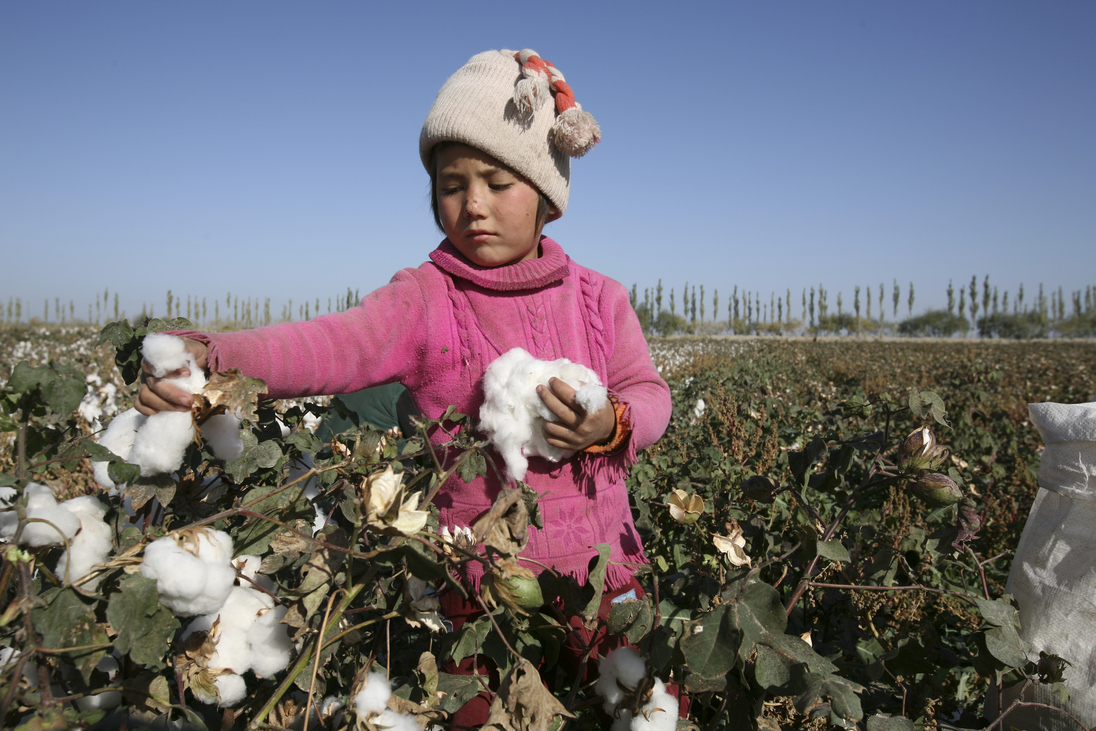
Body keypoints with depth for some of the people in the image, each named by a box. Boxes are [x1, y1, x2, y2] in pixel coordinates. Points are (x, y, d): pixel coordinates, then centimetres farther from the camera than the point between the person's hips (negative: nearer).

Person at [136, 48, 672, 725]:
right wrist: (210, 357, -41)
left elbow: (649, 393, 5)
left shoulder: (599, 298, 3)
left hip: (604, 572, 3)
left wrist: (612, 426, -18)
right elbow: (328, 346, -23)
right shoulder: (421, 299, -8)